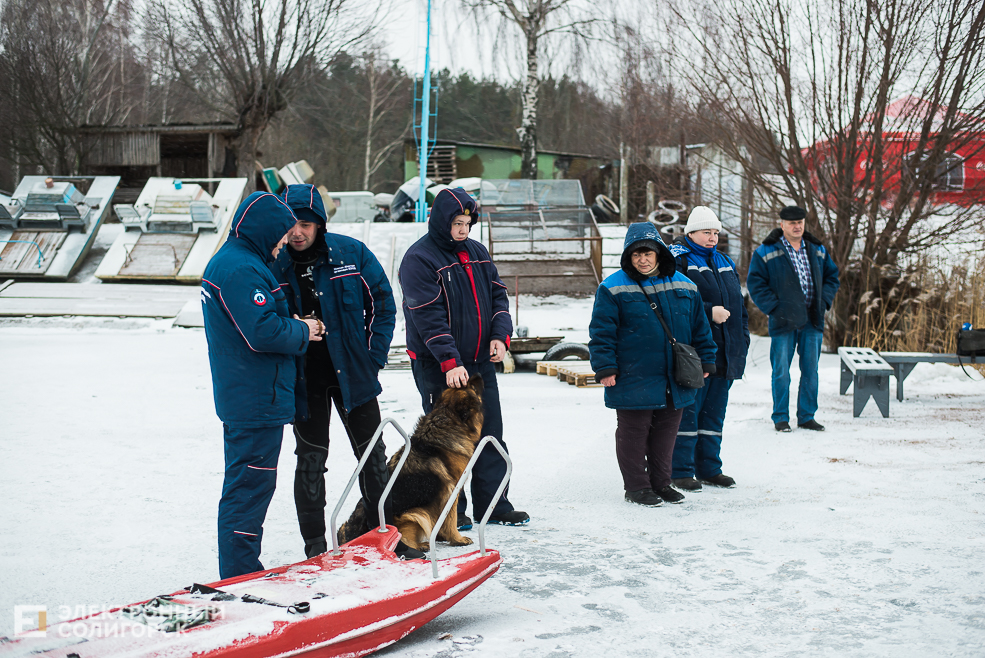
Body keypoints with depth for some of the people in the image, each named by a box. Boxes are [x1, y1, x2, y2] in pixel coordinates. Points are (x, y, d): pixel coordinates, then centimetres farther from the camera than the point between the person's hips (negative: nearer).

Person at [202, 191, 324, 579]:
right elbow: (262, 332, -25)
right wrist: (303, 332, -9)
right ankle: (241, 576, 2)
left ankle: (239, 576, 28)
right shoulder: (242, 269, -18)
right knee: (250, 487, -5)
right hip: (257, 400, -11)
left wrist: (297, 328, 6)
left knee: (244, 486, 18)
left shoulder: (226, 261, 16)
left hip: (239, 398, 11)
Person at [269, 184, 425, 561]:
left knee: (373, 455, 8)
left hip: (352, 373, 1)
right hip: (304, 379, -1)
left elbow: (382, 302, 2)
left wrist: (375, 354, -4)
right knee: (310, 459, 6)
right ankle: (314, 545, 16)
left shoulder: (352, 254, -6)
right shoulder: (274, 265, -6)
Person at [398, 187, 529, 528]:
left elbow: (498, 294, 14)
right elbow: (429, 317, -19)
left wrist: (499, 335, -4)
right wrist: (450, 362, -25)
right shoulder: (419, 259, -12)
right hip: (439, 368, -7)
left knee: (490, 434, 9)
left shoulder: (477, 252, 11)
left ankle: (493, 505, 18)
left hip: (480, 361, 7)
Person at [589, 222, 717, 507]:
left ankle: (660, 483, 25)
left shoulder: (683, 286, 8)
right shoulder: (613, 288, -6)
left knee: (665, 432, 12)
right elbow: (602, 332, -7)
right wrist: (605, 368, -12)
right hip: (633, 380, -4)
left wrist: (705, 362, 15)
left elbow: (700, 329, 15)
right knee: (634, 433, 3)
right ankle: (636, 486, 14)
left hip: (674, 381, 4)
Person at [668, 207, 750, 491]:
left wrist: (742, 340, 14)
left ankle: (709, 468, 21)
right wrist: (709, 313, -20)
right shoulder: (678, 261, -5)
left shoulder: (725, 264, 19)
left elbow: (739, 304, 22)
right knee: (688, 411, -4)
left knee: (714, 412, 13)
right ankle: (681, 471, 2)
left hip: (724, 353, 7)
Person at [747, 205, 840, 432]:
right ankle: (780, 418, 10)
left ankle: (806, 416, 17)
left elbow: (832, 276, 20)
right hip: (783, 320, -4)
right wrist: (774, 307, -12)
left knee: (811, 371, 7)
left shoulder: (817, 250, 11)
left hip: (812, 320, 4)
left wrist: (823, 301, 5)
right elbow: (755, 283, -5)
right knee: (781, 372, -1)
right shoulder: (767, 252, -4)